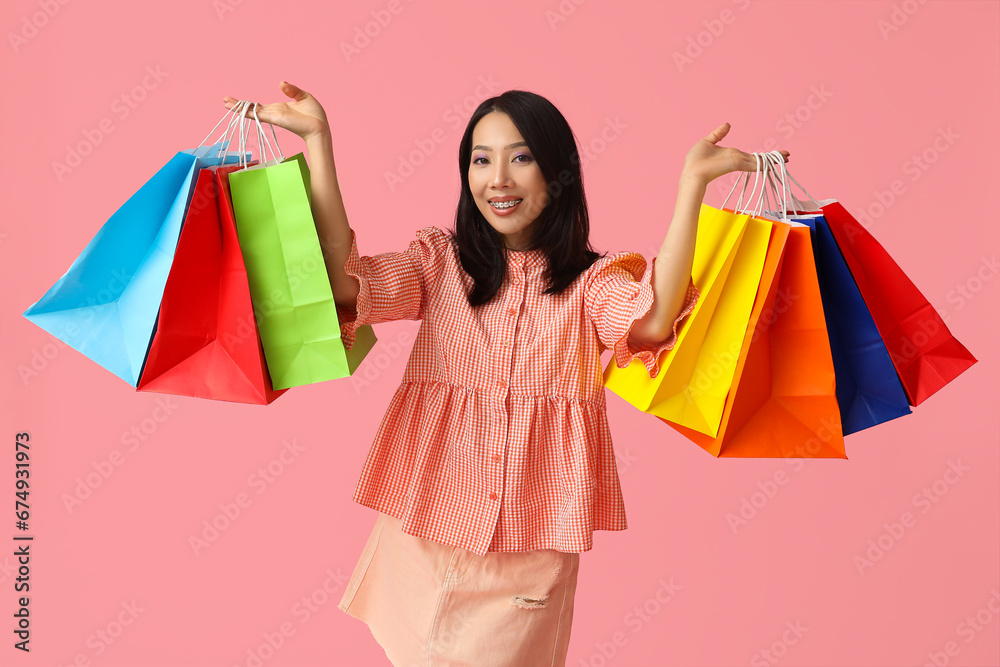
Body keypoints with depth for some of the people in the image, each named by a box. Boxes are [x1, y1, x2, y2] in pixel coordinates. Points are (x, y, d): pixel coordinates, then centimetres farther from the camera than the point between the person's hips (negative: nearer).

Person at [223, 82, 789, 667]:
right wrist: (319, 140, -15)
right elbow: (345, 284, -13)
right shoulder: (440, 261, 4)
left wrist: (692, 183, -23)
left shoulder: (592, 280, 0)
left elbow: (652, 321, -21)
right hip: (426, 532, 1)